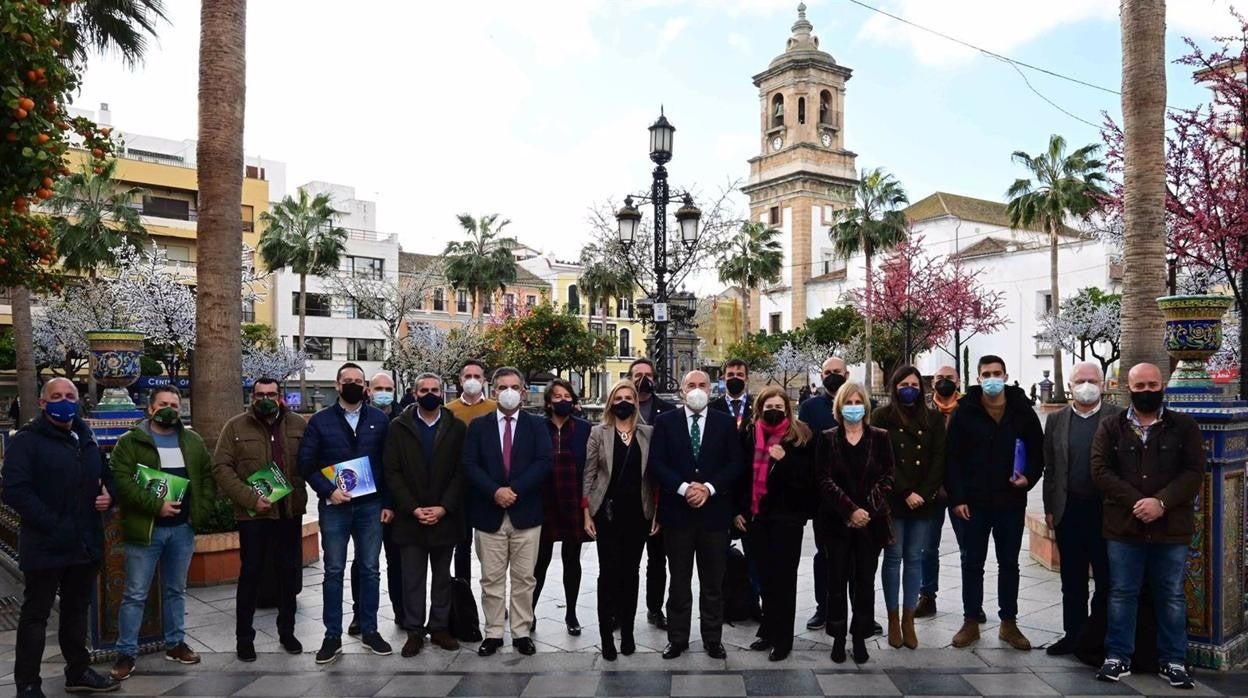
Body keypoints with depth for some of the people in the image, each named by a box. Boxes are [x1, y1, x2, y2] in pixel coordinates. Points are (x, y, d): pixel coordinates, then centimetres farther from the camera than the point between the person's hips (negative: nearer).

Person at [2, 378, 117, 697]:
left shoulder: (87, 440, 14)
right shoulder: (27, 439, -9)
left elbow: (106, 476, 26)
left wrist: (108, 494, 2)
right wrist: (52, 524, -24)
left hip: (85, 543, 7)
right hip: (46, 544, -7)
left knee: (77, 610, 18)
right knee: (35, 615, 4)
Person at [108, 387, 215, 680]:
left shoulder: (193, 441, 10)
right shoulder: (130, 441, -3)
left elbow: (207, 476, 11)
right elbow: (122, 480, -14)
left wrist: (202, 512, -1)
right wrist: (155, 505, -21)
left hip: (182, 528, 4)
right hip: (145, 528, -4)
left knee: (176, 590, 15)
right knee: (135, 594, 3)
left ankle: (175, 644, 27)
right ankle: (126, 653, 13)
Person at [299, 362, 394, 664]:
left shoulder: (379, 419, 4)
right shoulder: (320, 421, 2)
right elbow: (306, 464, 0)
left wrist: (388, 503, -1)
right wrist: (328, 491, -13)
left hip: (370, 505, 1)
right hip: (333, 507, -1)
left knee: (370, 569, 7)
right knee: (333, 571, 5)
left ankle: (369, 631, 19)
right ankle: (332, 635, 15)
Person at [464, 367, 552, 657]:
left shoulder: (536, 425, 5)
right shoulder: (478, 425, 7)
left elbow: (543, 463, -6)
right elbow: (470, 465, -2)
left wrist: (514, 490, -16)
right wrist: (495, 491, -16)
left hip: (526, 513, 0)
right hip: (489, 513, 0)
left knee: (524, 578, 6)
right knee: (491, 578, 7)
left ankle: (522, 632, 17)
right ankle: (493, 633, 17)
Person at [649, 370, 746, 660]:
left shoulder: (725, 422, 5)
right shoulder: (665, 421, 3)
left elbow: (736, 463, 0)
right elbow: (657, 463, -3)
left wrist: (709, 488, -13)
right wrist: (683, 488, -15)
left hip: (714, 511, 1)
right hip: (677, 511, 0)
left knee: (713, 582, 9)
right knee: (679, 581, 9)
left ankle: (713, 639, 22)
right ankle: (677, 638, 20)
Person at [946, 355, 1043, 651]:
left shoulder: (1023, 411, 0)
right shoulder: (965, 412, -4)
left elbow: (1037, 451, 9)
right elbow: (952, 458, -4)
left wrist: (1029, 478, -10)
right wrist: (957, 498, -9)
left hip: (1011, 502, 1)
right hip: (974, 502, -1)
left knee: (1009, 563, 11)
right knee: (972, 563, 7)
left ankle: (1009, 623, 23)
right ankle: (971, 622, 17)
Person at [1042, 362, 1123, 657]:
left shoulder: (1118, 418, -2)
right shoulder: (1056, 419, 7)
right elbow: (1050, 467, 8)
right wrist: (1050, 508, 5)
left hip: (1106, 509, -3)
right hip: (1068, 509, 3)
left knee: (1106, 578, 7)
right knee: (1072, 580, 11)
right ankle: (1073, 634, 21)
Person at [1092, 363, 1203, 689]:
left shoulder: (1184, 426, 4)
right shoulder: (1110, 427, 4)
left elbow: (1194, 472, -5)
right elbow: (1100, 470, -4)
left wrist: (1161, 502, -18)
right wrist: (1136, 502, -16)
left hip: (1171, 527, 0)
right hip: (1123, 526, 0)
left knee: (1172, 596, 9)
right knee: (1122, 594, 7)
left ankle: (1173, 661, 22)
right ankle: (1118, 657, 17)